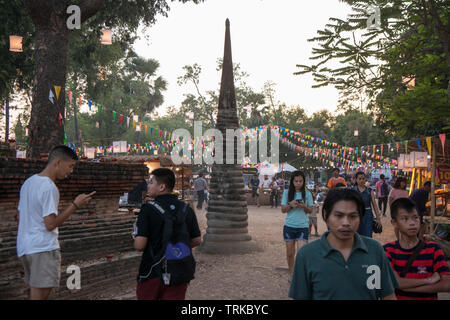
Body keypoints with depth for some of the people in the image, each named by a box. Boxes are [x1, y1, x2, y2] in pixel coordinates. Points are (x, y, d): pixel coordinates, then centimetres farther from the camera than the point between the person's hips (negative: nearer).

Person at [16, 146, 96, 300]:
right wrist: (75, 205, -15)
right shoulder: (49, 187, -17)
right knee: (41, 294, -5)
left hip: (24, 247, 9)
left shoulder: (28, 182, 13)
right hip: (43, 248, -9)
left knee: (36, 292, 16)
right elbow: (51, 224, -19)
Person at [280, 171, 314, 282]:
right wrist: (290, 204, -16)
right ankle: (291, 273, 29)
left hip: (303, 226, -1)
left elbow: (310, 210, 5)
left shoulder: (307, 193, 0)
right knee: (290, 253, 11)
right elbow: (283, 209, 2)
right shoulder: (287, 192, 2)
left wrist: (304, 206, -15)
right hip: (289, 226, 1)